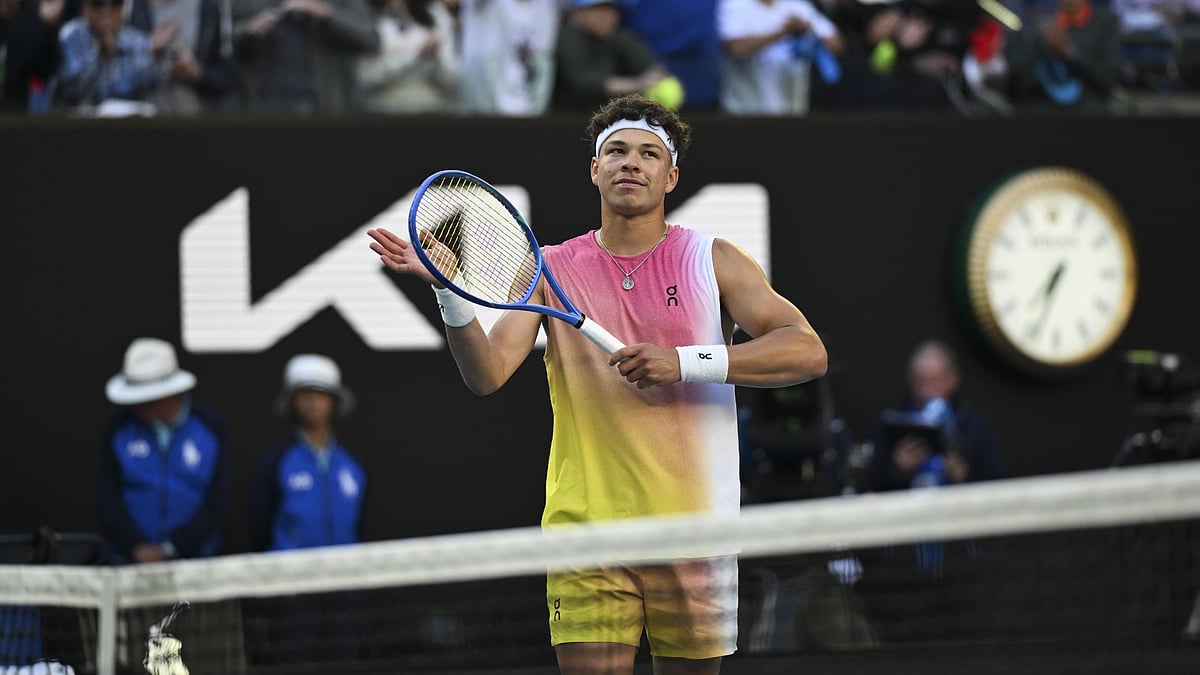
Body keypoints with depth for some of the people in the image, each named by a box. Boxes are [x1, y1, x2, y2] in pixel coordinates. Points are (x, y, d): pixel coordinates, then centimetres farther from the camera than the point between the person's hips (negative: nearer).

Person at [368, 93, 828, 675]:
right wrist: (449, 289, -20)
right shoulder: (551, 269, 7)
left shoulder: (711, 260, 3)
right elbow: (487, 374, -3)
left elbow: (807, 351, -9)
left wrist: (686, 361, -20)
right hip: (585, 533, 0)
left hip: (693, 533, 0)